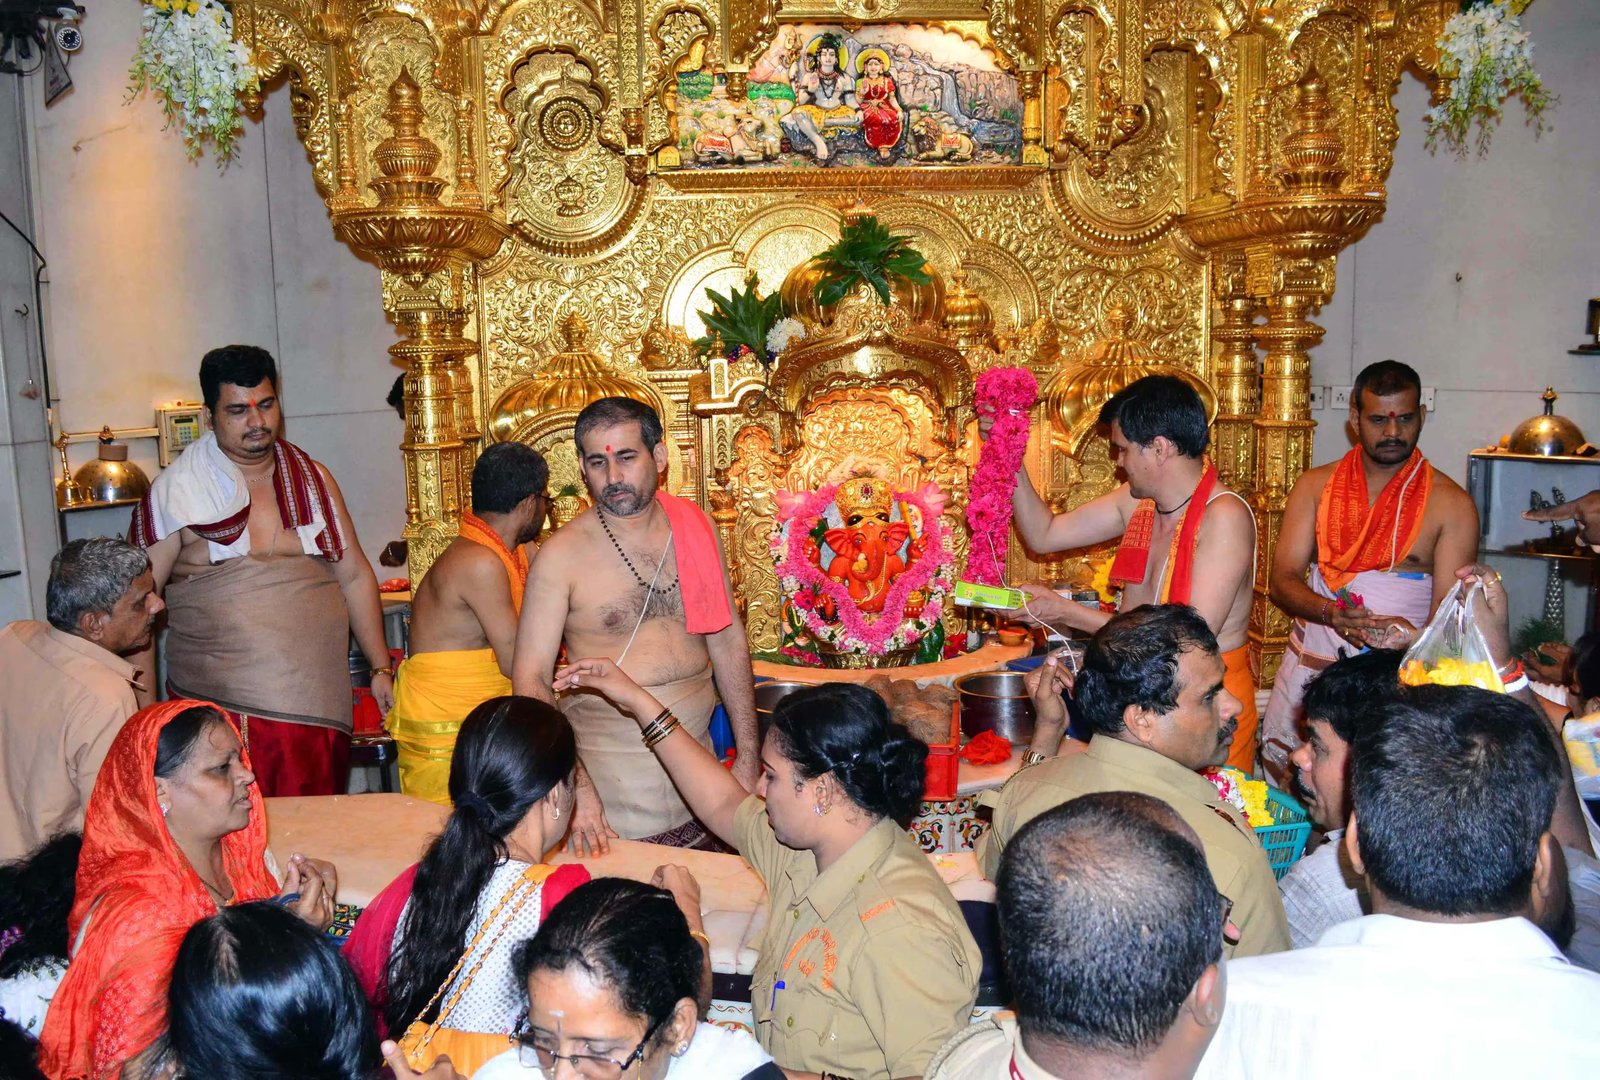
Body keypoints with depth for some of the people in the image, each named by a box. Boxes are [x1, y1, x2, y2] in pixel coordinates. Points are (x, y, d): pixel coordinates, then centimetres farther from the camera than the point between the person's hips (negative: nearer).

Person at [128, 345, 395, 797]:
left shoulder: (313, 479, 11)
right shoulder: (176, 491, 1)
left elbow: (355, 576, 16)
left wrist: (381, 667, 12)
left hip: (318, 708, 3)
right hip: (220, 709, -2)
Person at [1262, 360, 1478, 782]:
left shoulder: (1451, 503, 0)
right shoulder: (1316, 486, 6)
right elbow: (1282, 581, 0)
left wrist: (1415, 640, -27)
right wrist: (1332, 613, -20)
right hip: (1309, 666, 2)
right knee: (1286, 785, 4)